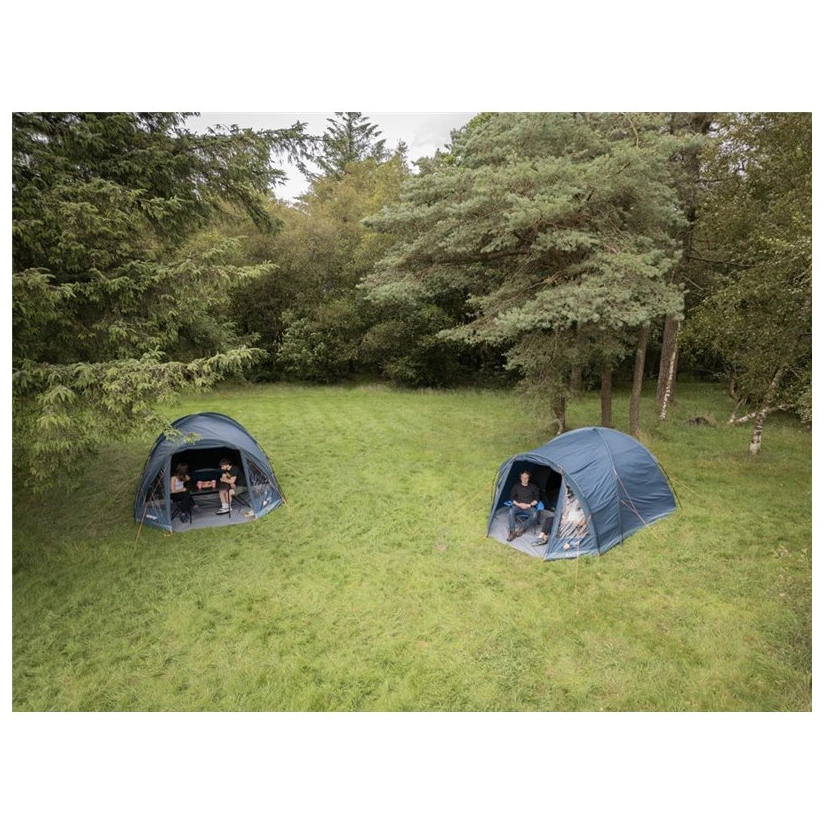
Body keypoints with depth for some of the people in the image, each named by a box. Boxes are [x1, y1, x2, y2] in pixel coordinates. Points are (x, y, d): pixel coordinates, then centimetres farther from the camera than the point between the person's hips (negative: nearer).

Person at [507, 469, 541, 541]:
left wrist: (529, 505, -8)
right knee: (511, 511, -35)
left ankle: (522, 529, -21)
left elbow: (536, 499, 9)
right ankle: (512, 532, -35)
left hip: (529, 507, 0)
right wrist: (518, 504, -9)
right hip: (518, 506, 0)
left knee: (535, 514, -35)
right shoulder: (516, 486, 13)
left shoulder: (533, 487, 12)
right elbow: (512, 498, 10)